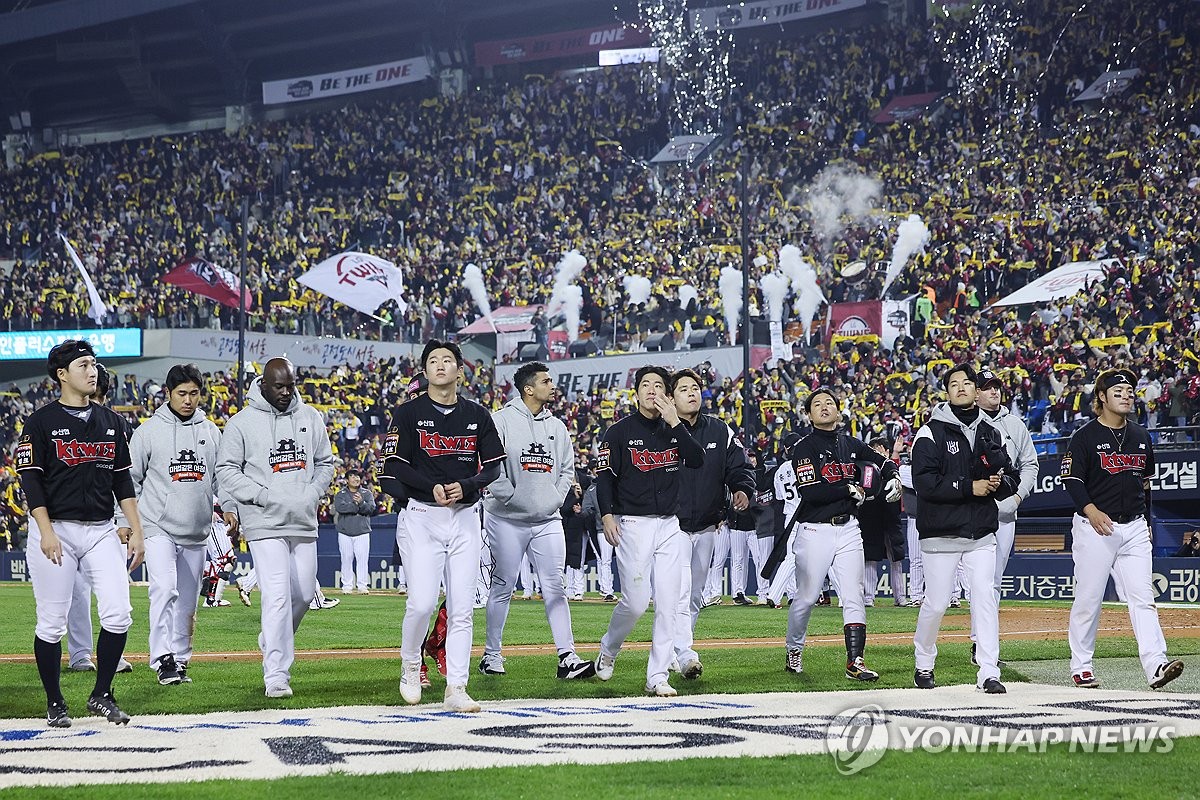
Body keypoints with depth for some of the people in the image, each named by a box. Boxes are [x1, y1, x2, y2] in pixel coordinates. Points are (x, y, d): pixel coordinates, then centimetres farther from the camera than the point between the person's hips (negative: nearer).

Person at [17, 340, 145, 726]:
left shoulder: (109, 421, 13)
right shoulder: (41, 422, -2)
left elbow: (123, 481, 14)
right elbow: (31, 480, -7)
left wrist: (136, 532, 7)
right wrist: (47, 532, -17)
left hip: (101, 531, 4)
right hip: (55, 529, -4)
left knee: (118, 614, -8)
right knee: (51, 622, -1)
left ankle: (101, 695, 6)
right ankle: (55, 704, 12)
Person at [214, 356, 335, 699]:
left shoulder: (310, 417, 9)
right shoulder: (242, 422, -5)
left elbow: (325, 462, 17)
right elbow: (227, 470, -4)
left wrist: (313, 494, -1)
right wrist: (264, 496, -14)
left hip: (304, 523, 5)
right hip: (265, 524, -5)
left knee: (303, 594, 10)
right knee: (277, 595, -12)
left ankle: (272, 642, 37)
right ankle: (276, 675, -9)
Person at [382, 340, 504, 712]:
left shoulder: (477, 415, 9)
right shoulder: (409, 413, 0)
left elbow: (493, 466, 7)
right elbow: (393, 465, -5)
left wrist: (465, 486, -13)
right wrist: (431, 487, -20)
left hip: (466, 517, 3)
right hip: (422, 517, -3)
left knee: (462, 608, -1)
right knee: (422, 602, -13)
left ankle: (456, 689, 2)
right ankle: (410, 666, 14)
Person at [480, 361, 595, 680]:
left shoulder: (556, 426, 12)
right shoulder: (502, 421, -6)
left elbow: (567, 468, 17)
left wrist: (564, 493, -1)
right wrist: (512, 497, -16)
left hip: (548, 520, 4)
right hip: (507, 520, -4)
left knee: (555, 587, -1)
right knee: (502, 587, 3)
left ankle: (567, 657, -5)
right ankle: (491, 655, 14)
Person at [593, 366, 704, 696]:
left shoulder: (674, 429, 10)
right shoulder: (620, 431, 0)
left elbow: (697, 460, -6)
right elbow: (604, 475, -3)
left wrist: (675, 423, -12)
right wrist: (606, 514, -15)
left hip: (669, 526, 4)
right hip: (632, 524, -4)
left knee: (668, 603, -2)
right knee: (636, 601, -7)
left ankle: (657, 677, 2)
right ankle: (608, 649, 22)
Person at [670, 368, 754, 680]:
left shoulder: (720, 432, 7)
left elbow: (740, 466, 10)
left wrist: (742, 489, -12)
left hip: (706, 527, 6)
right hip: (672, 526, -6)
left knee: (695, 595, 12)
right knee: (679, 592, -18)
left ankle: (674, 651, 25)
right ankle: (684, 655, -26)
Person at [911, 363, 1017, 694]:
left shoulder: (990, 432, 12)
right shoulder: (931, 432, -4)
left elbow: (1010, 478, 15)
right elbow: (925, 483, -15)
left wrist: (999, 483, -8)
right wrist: (971, 487, -18)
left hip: (981, 533, 3)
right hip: (941, 533, -3)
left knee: (985, 598, -7)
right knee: (936, 603, 1)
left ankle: (989, 674, -6)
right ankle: (924, 665, 23)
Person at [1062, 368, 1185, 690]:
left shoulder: (1140, 436, 15)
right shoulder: (1085, 436, -4)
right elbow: (1072, 480, -10)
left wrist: (1145, 522, 21)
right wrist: (1092, 511, -25)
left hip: (1134, 529, 5)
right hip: (1095, 527, -5)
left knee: (1143, 597, -6)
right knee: (1088, 599, 0)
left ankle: (1156, 665, -14)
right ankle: (1081, 667, 12)